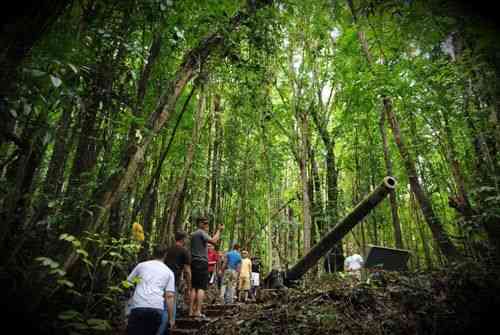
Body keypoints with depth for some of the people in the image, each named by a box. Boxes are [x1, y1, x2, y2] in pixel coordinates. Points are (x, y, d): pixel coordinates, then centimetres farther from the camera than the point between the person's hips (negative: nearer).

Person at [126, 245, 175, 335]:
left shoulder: (141, 265, 18)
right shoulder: (169, 272, 16)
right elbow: (169, 296, 6)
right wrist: (171, 318, 8)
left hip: (138, 307, -1)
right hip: (156, 309, 1)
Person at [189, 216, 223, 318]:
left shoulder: (193, 234, 21)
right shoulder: (201, 232, -7)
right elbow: (213, 241, -22)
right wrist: (219, 230, -13)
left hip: (194, 262, 9)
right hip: (202, 262, -9)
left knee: (194, 287, 9)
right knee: (201, 287, -7)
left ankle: (191, 311, 8)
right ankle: (198, 311, -10)